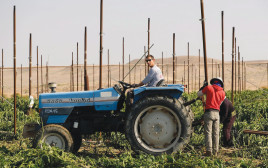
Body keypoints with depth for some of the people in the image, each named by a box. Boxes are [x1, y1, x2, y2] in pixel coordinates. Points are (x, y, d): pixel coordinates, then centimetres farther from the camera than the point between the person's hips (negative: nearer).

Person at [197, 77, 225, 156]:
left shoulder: (208, 88, 1)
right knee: (216, 133, 9)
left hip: (209, 112, -3)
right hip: (217, 113, 3)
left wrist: (203, 86, 25)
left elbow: (199, 94, 12)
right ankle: (215, 151, 9)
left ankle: (209, 151, -10)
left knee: (208, 132, -4)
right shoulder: (223, 93, 11)